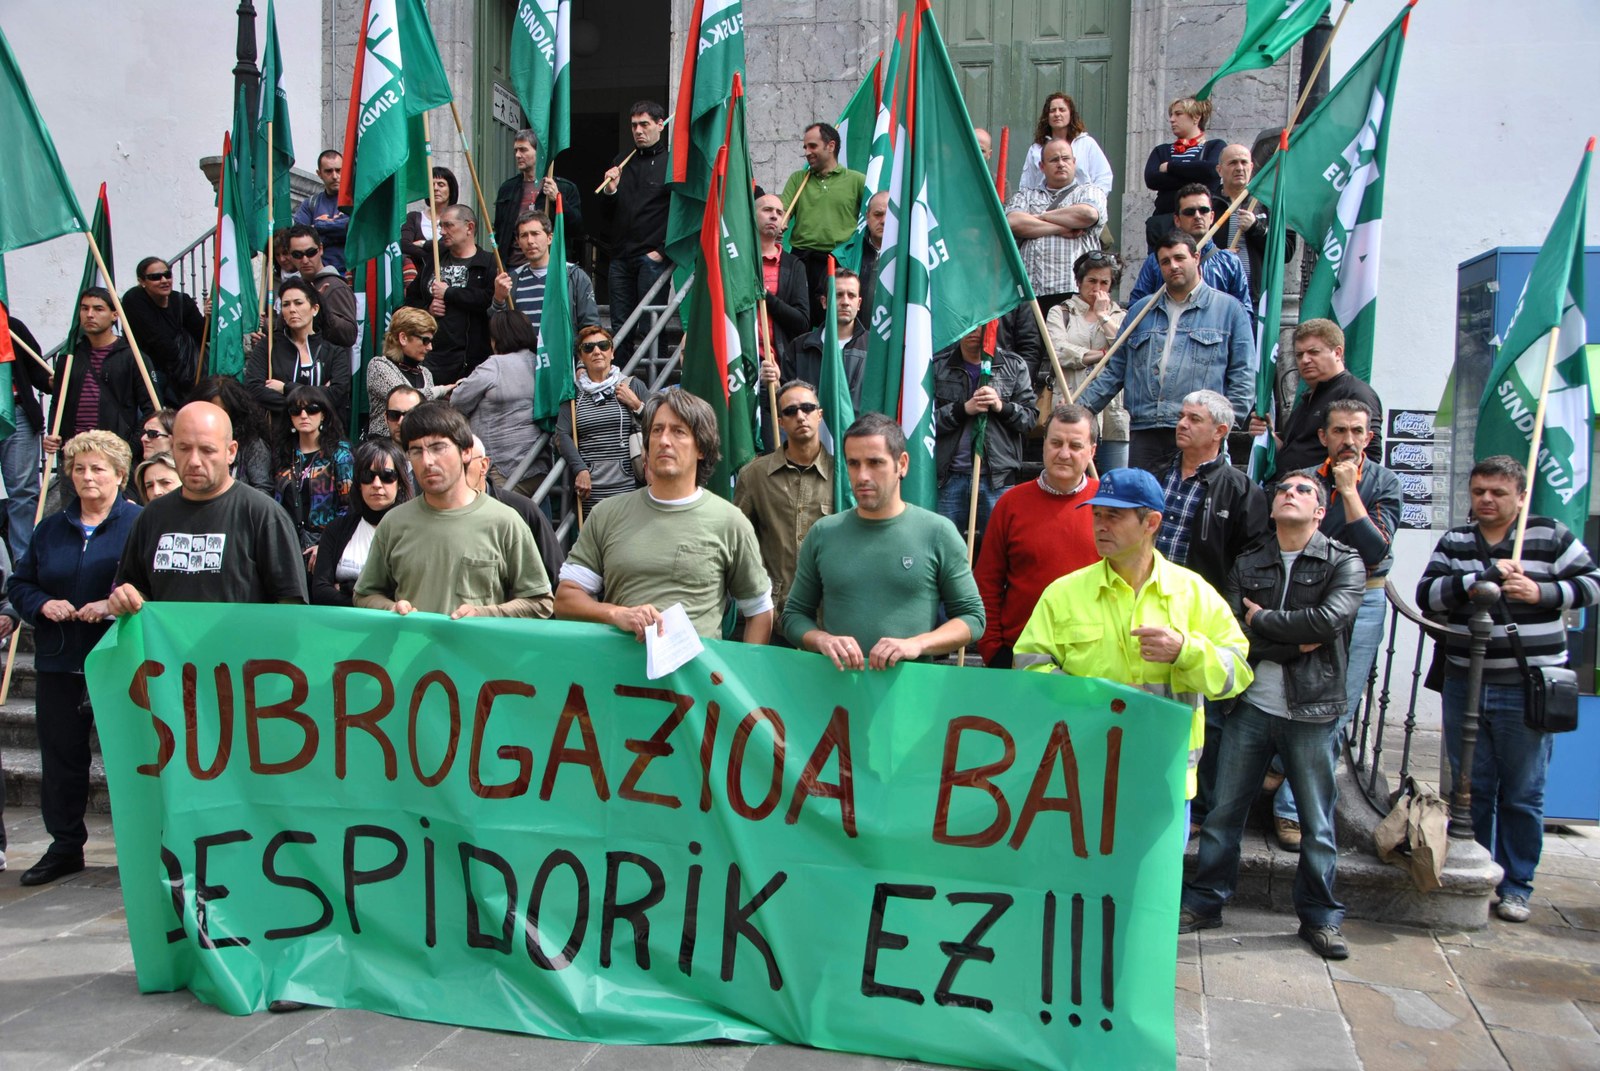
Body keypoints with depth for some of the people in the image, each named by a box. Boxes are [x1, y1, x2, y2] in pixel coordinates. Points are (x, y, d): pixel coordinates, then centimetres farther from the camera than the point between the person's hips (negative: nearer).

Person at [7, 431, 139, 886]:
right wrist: (43, 605, -4)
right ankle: (65, 846, 24)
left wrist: (112, 606, -22)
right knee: (60, 758, 11)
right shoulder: (51, 528, 14)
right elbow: (19, 584, 17)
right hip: (59, 663, 6)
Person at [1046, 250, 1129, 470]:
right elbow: (1058, 351, -6)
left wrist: (1104, 316, 3)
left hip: (1112, 413, 2)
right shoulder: (1061, 313, 14)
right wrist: (1103, 354, -5)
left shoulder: (1121, 316, 19)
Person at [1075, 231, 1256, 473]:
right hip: (1144, 433, 3)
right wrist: (1079, 408, 7)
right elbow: (1114, 370, 18)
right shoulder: (1140, 310, 19)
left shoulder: (1229, 309, 9)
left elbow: (1243, 377, 4)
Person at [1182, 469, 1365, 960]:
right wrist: (1296, 642, -13)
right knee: (1224, 809, 8)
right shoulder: (1247, 565, 8)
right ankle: (1204, 900, 21)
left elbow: (1330, 620, -18)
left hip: (1312, 709, -2)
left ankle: (1320, 916, 22)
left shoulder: (1343, 563, 1)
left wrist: (1263, 620, -8)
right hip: (1251, 705, 2)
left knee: (1317, 820, 7)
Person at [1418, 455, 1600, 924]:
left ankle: (1516, 886, 19)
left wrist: (1542, 592, -14)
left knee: (1523, 795, 6)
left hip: (1527, 691, -2)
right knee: (1470, 790, 11)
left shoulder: (1551, 536, 0)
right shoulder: (1454, 542, 7)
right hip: (1464, 686, 3)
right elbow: (1427, 593, -5)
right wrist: (1485, 576, -16)